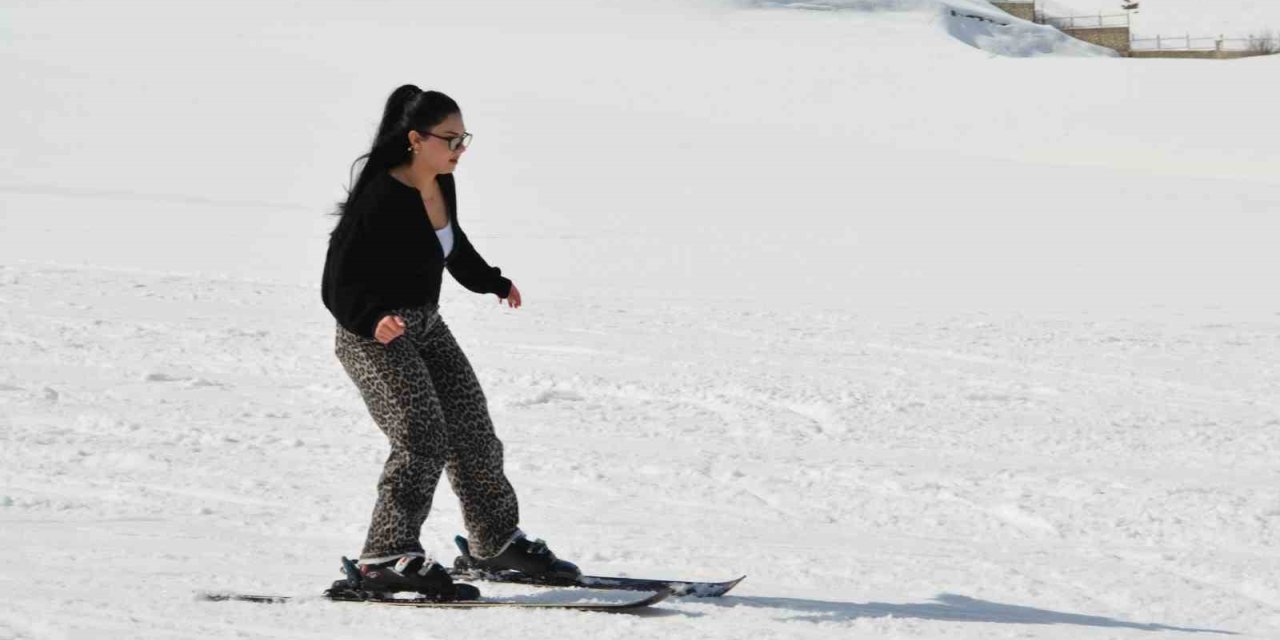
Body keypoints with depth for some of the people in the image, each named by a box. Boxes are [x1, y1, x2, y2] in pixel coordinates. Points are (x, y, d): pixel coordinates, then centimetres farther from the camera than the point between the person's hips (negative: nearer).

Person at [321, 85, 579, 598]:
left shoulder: (442, 187, 1)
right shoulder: (380, 199, -25)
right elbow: (338, 284, -24)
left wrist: (493, 283, 36)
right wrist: (375, 320, -42)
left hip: (425, 327, 9)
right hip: (372, 336, -9)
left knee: (472, 429, 12)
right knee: (422, 439, -19)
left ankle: (496, 542, 26)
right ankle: (385, 557, -14)